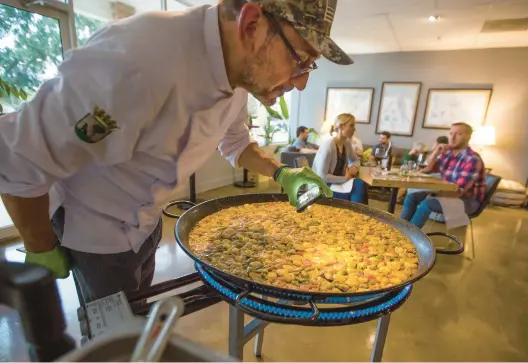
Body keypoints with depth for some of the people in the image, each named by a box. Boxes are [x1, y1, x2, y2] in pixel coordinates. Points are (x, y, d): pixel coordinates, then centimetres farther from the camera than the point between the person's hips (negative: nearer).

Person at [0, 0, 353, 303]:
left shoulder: (240, 72, -11)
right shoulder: (135, 63, -39)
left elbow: (236, 142, 8)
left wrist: (281, 173, -8)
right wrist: (42, 249, -11)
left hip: (147, 219, 7)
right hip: (95, 226, -6)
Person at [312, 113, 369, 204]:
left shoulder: (347, 143, 3)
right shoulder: (328, 145, -21)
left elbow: (355, 160, 22)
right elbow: (321, 176, -25)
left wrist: (354, 167, -2)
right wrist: (345, 178, -19)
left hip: (338, 182, 7)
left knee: (360, 184, -22)